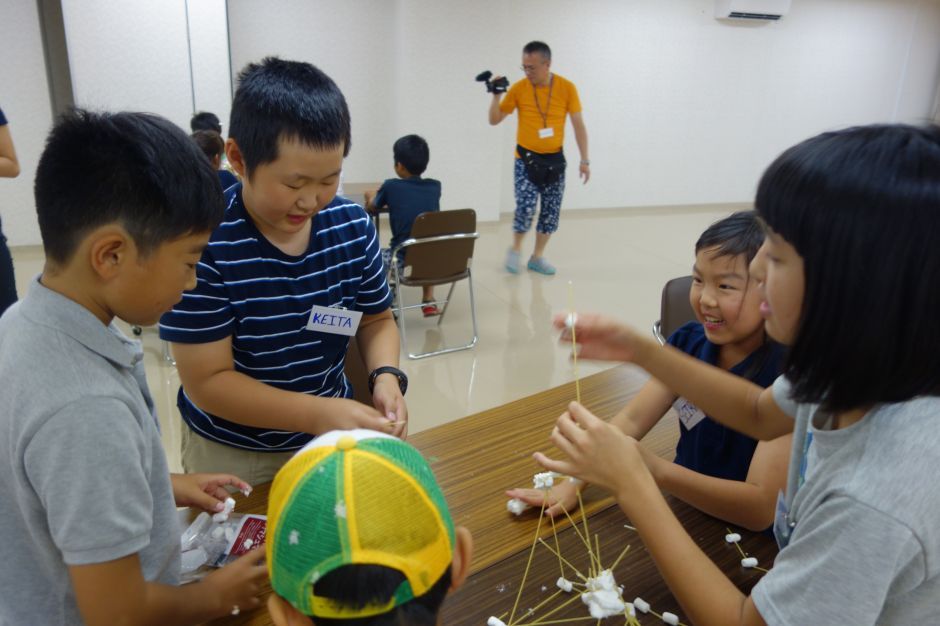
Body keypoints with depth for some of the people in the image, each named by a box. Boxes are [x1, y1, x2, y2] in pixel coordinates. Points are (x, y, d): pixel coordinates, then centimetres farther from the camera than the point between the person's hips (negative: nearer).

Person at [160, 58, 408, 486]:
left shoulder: (353, 226, -12)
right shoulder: (203, 242, -25)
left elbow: (377, 321, 2)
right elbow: (207, 382, -22)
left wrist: (385, 375, -19)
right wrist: (319, 414, -32)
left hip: (333, 441, 4)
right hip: (230, 453, -3)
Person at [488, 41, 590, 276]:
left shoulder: (567, 88, -5)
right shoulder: (518, 88, -5)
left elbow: (578, 126, -1)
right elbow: (494, 120, 2)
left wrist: (584, 160, -4)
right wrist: (496, 95, -15)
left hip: (555, 159, 2)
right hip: (526, 159, -2)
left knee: (551, 210, 5)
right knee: (526, 207, -15)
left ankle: (537, 256, 22)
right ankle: (515, 250, 11)